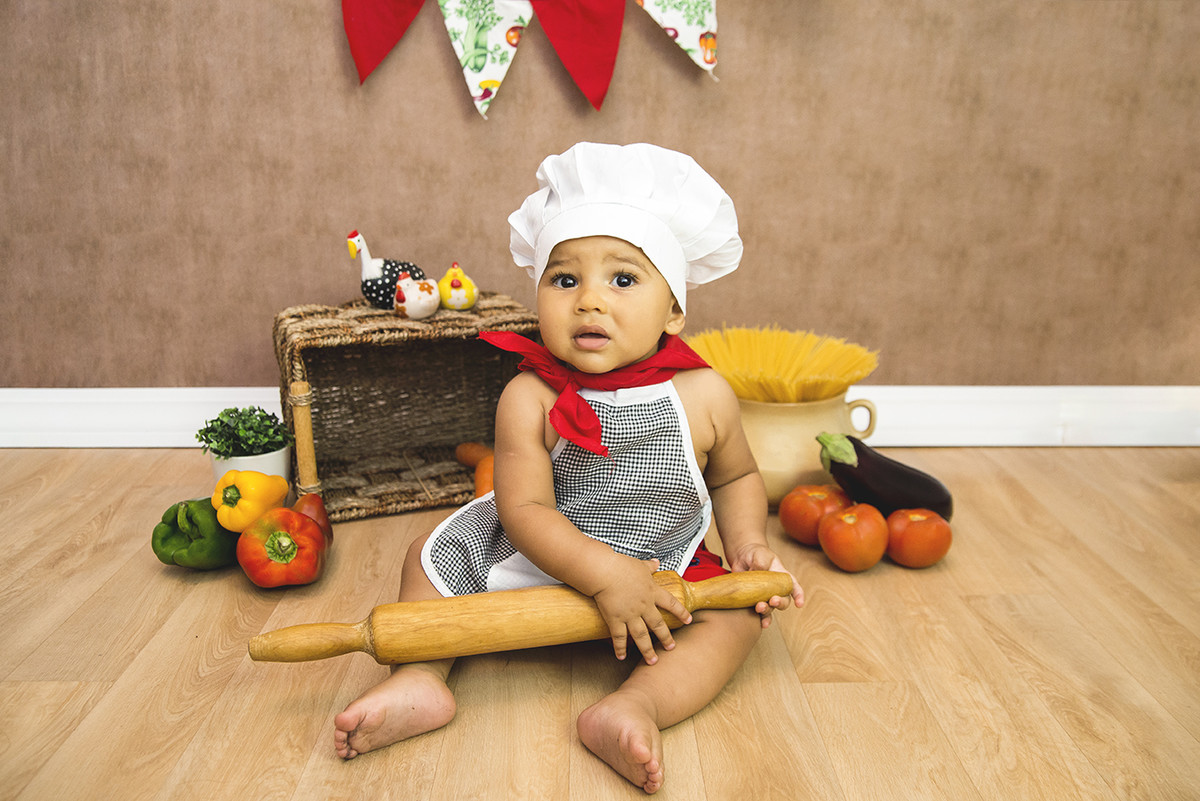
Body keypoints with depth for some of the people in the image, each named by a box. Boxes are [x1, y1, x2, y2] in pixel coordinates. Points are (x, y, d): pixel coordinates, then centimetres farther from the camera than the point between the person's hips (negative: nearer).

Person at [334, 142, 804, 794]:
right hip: (537, 559, 0)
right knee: (432, 557, -3)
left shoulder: (703, 396, -15)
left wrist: (747, 544, -14)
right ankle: (420, 680, -4)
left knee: (738, 615, -19)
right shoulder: (530, 398, -20)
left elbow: (735, 477, 4)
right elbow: (525, 508, -23)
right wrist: (604, 573, -35)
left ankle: (632, 706, -32)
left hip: (659, 569, 1)